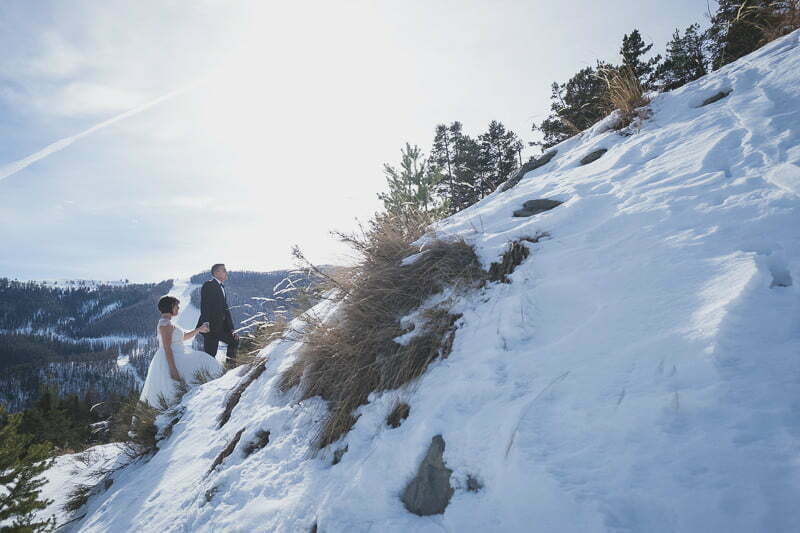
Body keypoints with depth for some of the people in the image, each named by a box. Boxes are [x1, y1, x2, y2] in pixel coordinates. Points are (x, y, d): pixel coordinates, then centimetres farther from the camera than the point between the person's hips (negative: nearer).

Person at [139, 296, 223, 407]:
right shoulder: (166, 324, -16)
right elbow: (167, 348, -22)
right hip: (173, 361, -11)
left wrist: (199, 329, 15)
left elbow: (184, 337, 24)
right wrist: (173, 369, -26)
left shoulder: (167, 323, 17)